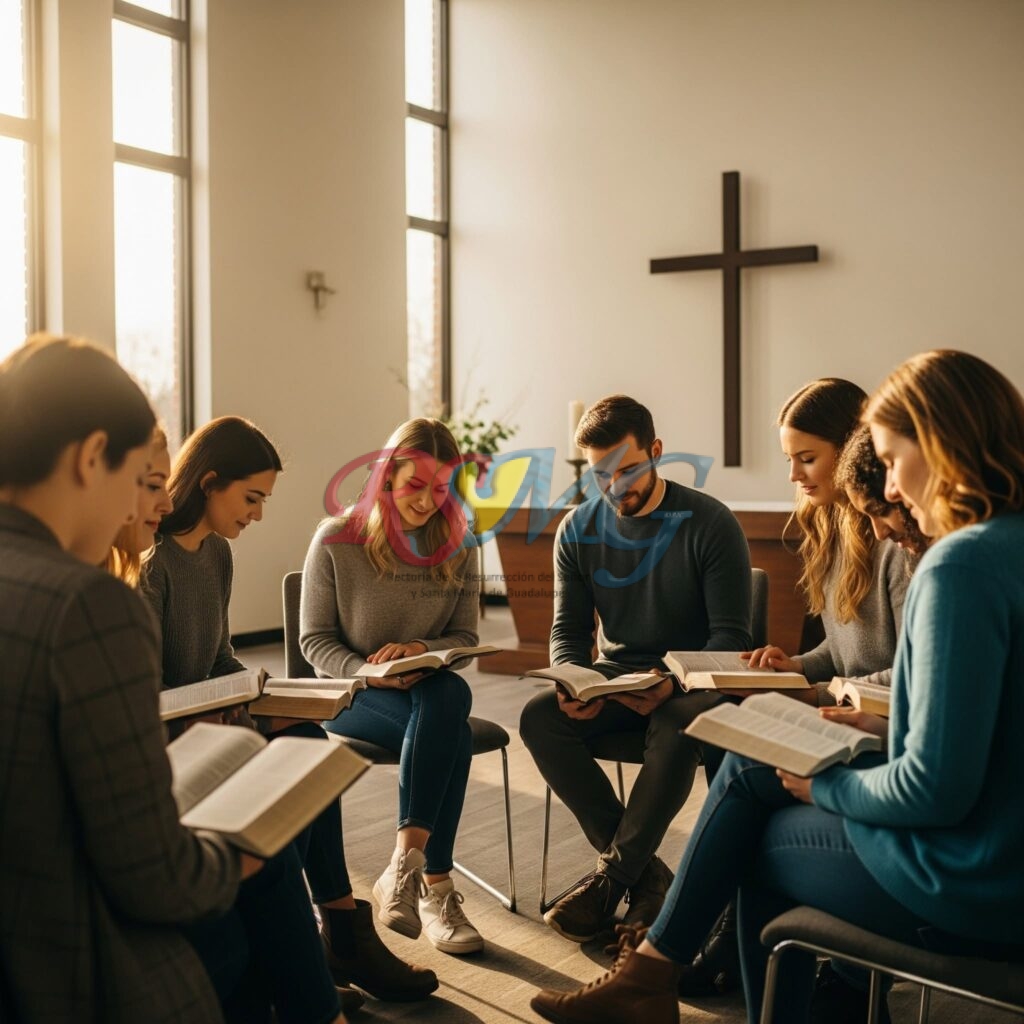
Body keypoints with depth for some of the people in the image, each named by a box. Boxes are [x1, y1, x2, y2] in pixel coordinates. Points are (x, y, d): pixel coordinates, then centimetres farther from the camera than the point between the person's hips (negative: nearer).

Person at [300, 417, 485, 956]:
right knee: (451, 731, -33)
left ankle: (403, 868, -34)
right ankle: (434, 886, -29)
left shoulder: (457, 547, 4)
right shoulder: (336, 540, -6)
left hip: (430, 689, 3)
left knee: (450, 697, -36)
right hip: (348, 693, -3)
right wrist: (366, 672, -21)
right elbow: (314, 639, -2)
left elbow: (465, 638, 5)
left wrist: (422, 649, -18)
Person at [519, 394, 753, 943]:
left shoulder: (710, 524, -10)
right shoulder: (578, 531, 2)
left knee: (677, 727, -38)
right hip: (614, 674, 4)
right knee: (539, 718, -24)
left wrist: (674, 684, -30)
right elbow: (568, 629, 6)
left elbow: (730, 634, -12)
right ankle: (643, 874, -17)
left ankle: (613, 875, -17)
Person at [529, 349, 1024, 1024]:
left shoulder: (963, 564, -23)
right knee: (749, 766, 15)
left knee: (756, 840, 14)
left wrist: (829, 785, -8)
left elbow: (938, 787, -25)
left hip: (963, 887, -8)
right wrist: (890, 730, 9)